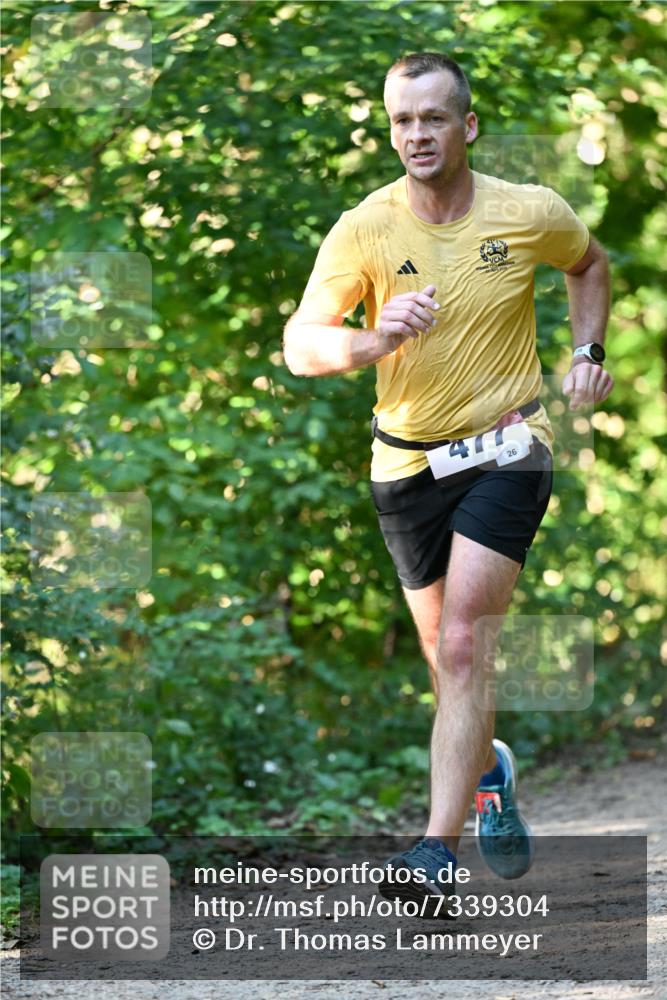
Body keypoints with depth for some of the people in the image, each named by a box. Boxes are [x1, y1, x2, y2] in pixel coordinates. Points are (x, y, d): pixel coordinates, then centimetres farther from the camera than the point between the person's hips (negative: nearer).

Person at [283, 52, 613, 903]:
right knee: (444, 655, 13)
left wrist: (588, 352, 5)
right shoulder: (364, 229, -9)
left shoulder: (531, 214, -7)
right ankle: (489, 772, 43)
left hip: (506, 448, -2)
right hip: (406, 460, 2)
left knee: (462, 649, -16)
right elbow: (299, 346, -16)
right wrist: (373, 341, -34)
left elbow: (589, 263, 17)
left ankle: (440, 847, -19)